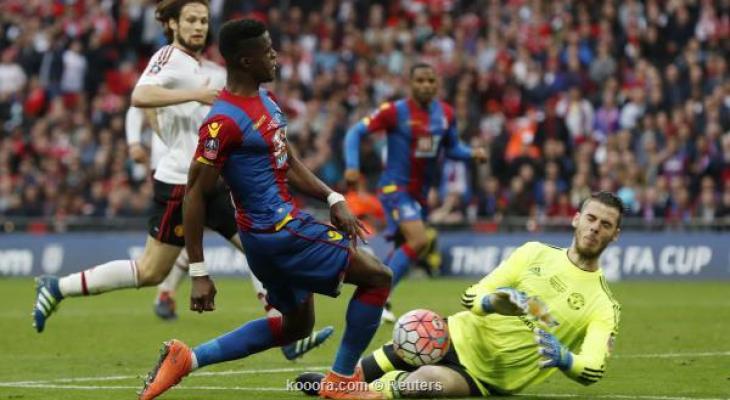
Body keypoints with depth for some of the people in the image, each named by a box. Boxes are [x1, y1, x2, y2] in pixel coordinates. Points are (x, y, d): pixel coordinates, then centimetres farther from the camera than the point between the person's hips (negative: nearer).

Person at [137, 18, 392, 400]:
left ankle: (187, 358, 19)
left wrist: (332, 199, 5)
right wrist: (199, 274, -18)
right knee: (377, 277, -4)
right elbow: (195, 195, -19)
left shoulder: (265, 98, 8)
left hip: (287, 223, 10)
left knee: (296, 324, 23)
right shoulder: (224, 122, -21)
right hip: (274, 231, -10)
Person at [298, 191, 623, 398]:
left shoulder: (604, 306, -8)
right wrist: (492, 302, -23)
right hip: (461, 336, 3)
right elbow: (471, 297, 1)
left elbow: (593, 371, -21)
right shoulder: (535, 253, 1)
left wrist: (563, 358, -42)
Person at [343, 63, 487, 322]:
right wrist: (352, 166, -22)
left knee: (404, 247, 14)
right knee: (419, 241, -23)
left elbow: (452, 148, 15)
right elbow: (356, 132, -9)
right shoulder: (394, 111, -13)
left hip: (420, 192, 7)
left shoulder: (445, 114, 3)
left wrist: (473, 153, -5)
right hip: (395, 187, -7)